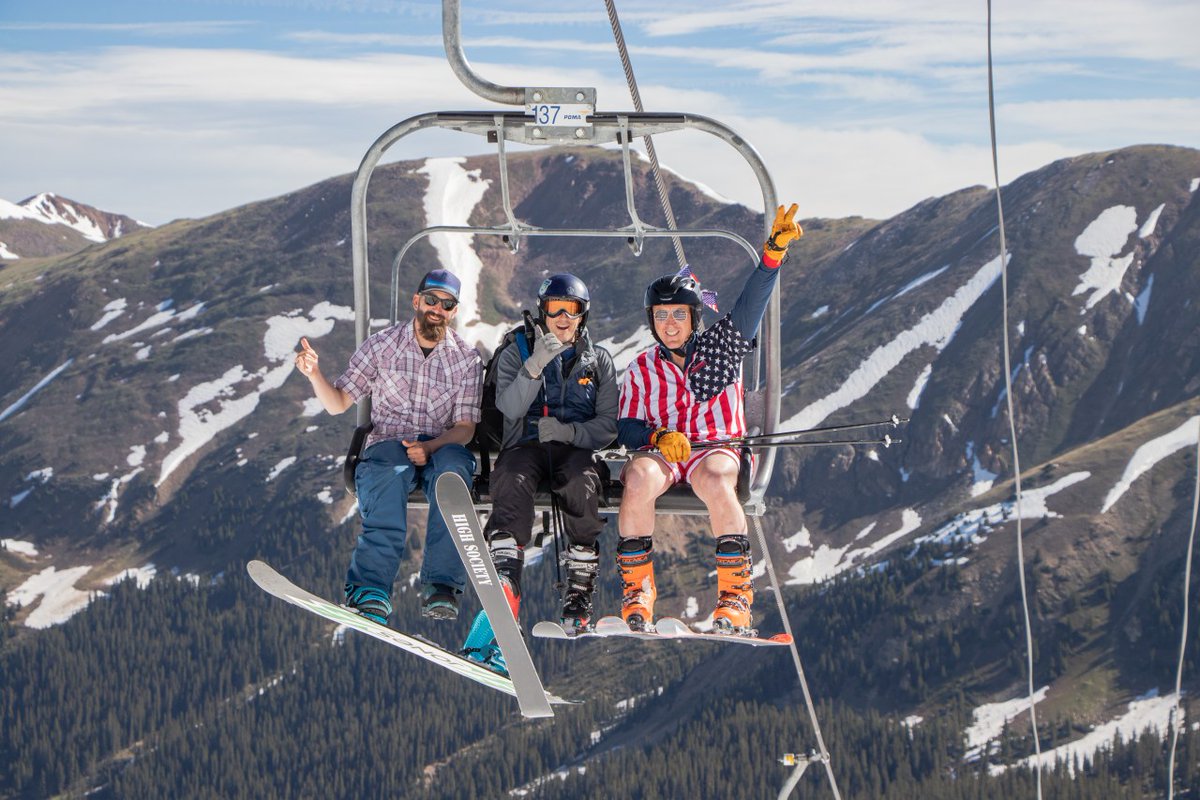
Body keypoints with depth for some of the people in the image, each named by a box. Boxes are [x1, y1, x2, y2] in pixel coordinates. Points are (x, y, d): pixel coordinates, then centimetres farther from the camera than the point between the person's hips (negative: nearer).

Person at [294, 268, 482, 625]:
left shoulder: (467, 359, 7)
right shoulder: (382, 345, 7)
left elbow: (465, 427, 2)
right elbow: (338, 403, 5)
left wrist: (430, 447, -18)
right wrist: (314, 374, -15)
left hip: (442, 447, 1)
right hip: (388, 445, -1)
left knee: (454, 466, -37)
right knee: (390, 474, -38)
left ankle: (441, 587, -40)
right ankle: (371, 590, -48)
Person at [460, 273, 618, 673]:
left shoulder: (598, 360, 17)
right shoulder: (515, 354, 13)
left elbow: (608, 424, 8)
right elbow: (510, 408, -4)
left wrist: (569, 431, -11)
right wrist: (536, 366, -18)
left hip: (575, 448, 1)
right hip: (524, 446, 0)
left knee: (582, 483, -36)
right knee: (512, 483, -36)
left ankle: (580, 593, -27)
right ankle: (504, 590, -52)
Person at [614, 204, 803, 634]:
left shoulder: (720, 346, 9)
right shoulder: (642, 369, 13)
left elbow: (752, 301, -4)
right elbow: (627, 427, 8)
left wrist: (774, 250, -20)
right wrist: (658, 437, -15)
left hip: (716, 449, -1)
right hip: (660, 450, 1)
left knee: (715, 481, -38)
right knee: (639, 479, -35)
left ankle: (735, 597, -33)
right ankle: (637, 593, -27)